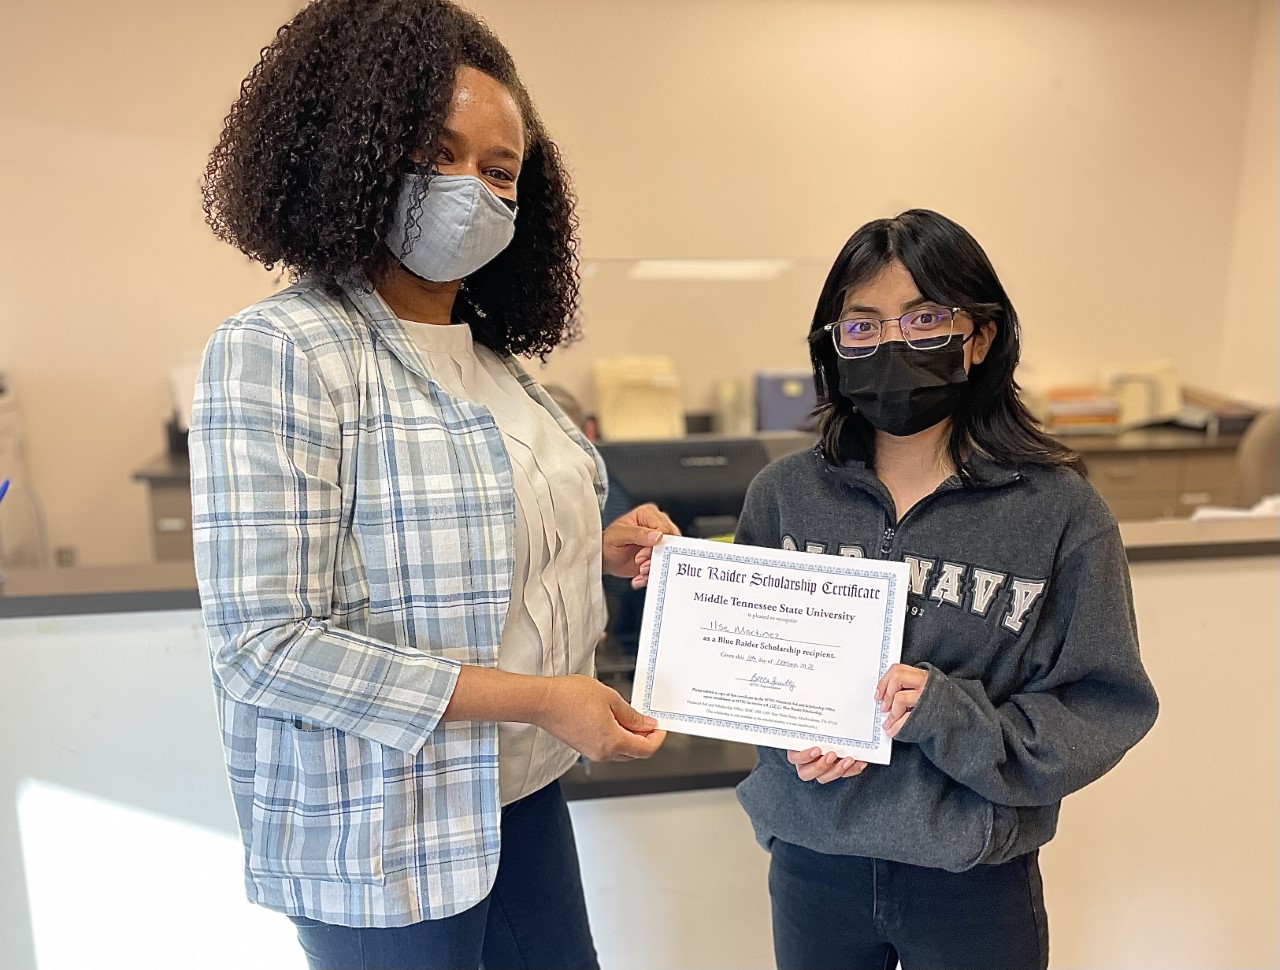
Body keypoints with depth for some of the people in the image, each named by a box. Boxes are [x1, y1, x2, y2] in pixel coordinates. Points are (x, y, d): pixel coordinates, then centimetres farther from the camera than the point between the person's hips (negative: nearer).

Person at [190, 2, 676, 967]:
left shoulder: (488, 352, 4)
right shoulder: (278, 351, -19)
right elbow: (263, 647, -23)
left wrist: (595, 550, -3)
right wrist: (536, 699, -23)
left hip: (523, 791, 7)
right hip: (388, 840, -7)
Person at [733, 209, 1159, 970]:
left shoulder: (1060, 512, -12)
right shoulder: (784, 494, -6)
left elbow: (1102, 711, -9)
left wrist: (950, 717, -24)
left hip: (976, 882, -1)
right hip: (813, 858, 2)